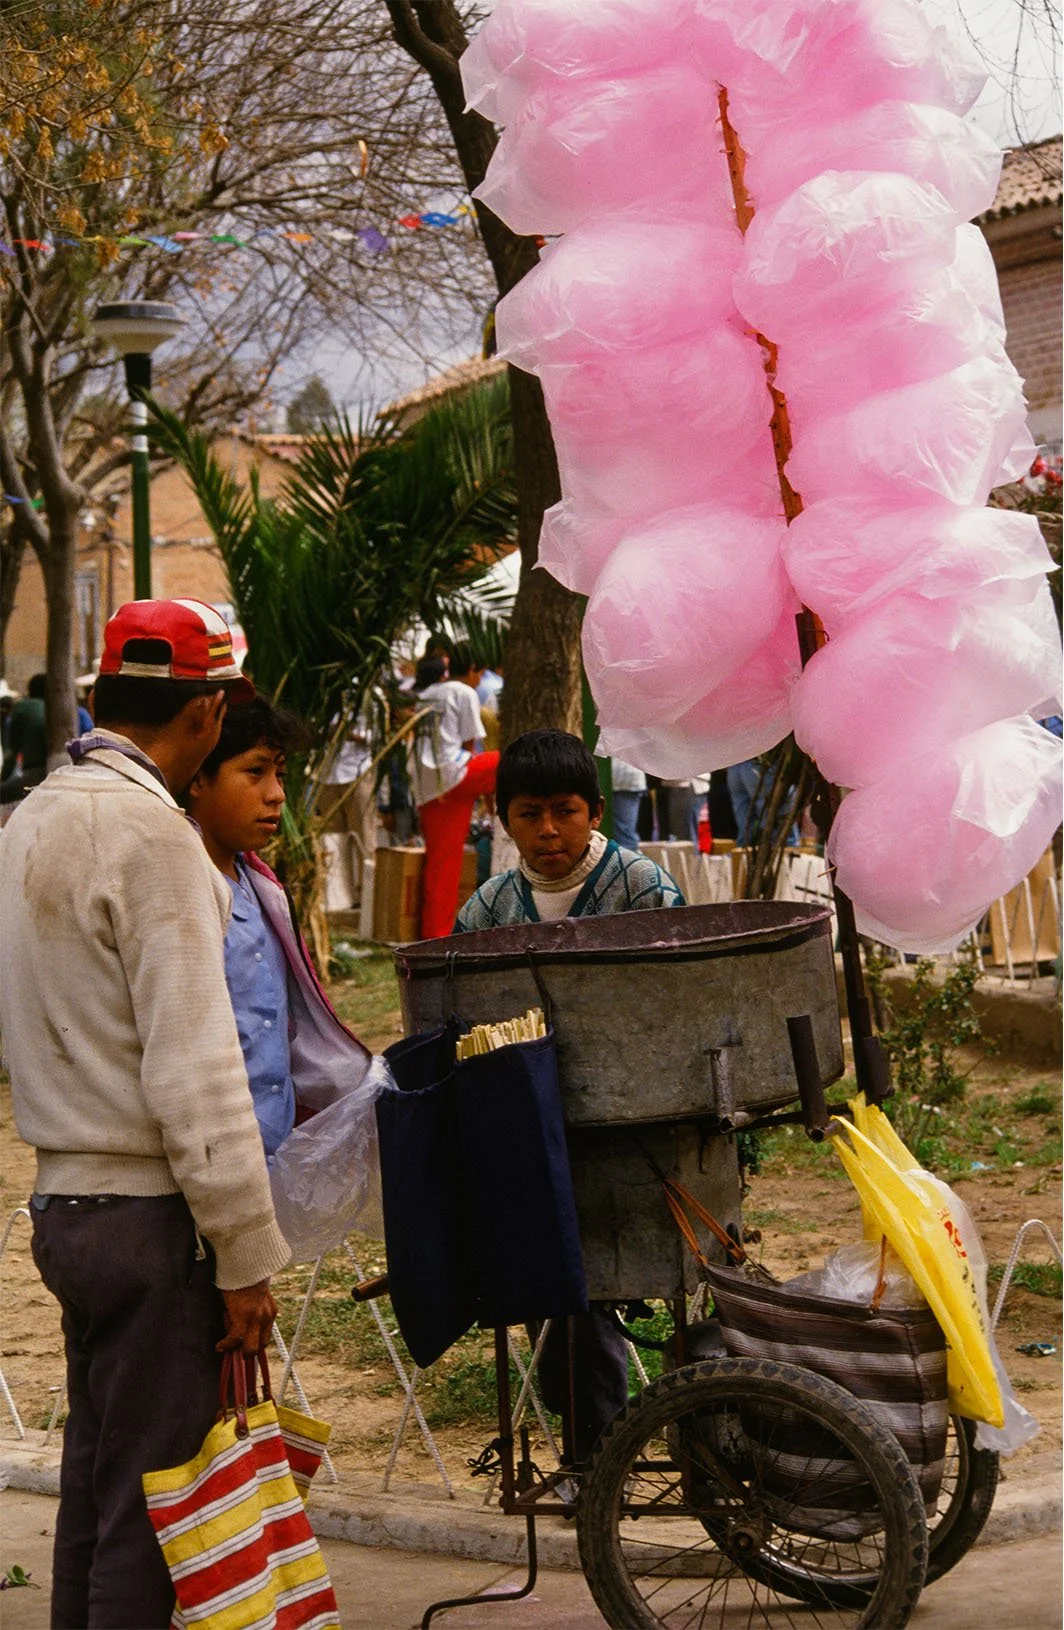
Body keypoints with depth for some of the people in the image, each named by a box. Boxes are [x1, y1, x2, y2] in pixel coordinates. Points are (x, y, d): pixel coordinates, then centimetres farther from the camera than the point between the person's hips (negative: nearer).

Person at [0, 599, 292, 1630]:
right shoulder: (148, 831, -16)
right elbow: (192, 1067, -19)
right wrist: (246, 1256, -15)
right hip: (148, 1211, -9)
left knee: (95, 1480, 16)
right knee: (151, 1503, -3)